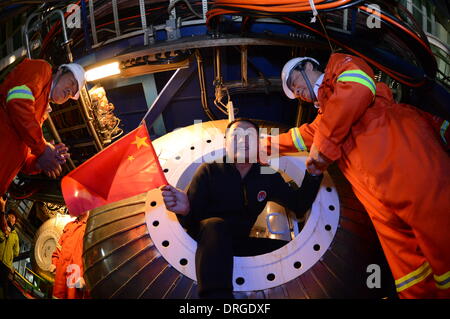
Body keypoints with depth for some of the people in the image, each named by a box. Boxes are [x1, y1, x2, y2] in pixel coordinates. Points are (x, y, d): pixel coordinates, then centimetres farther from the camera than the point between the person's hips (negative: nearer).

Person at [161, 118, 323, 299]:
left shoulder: (268, 177, 3)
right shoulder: (209, 172, -7)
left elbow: (298, 207, -1)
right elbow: (192, 222, -13)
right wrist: (185, 211, -37)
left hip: (241, 241, 3)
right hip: (209, 236, -3)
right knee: (215, 225, -38)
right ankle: (216, 294, -51)